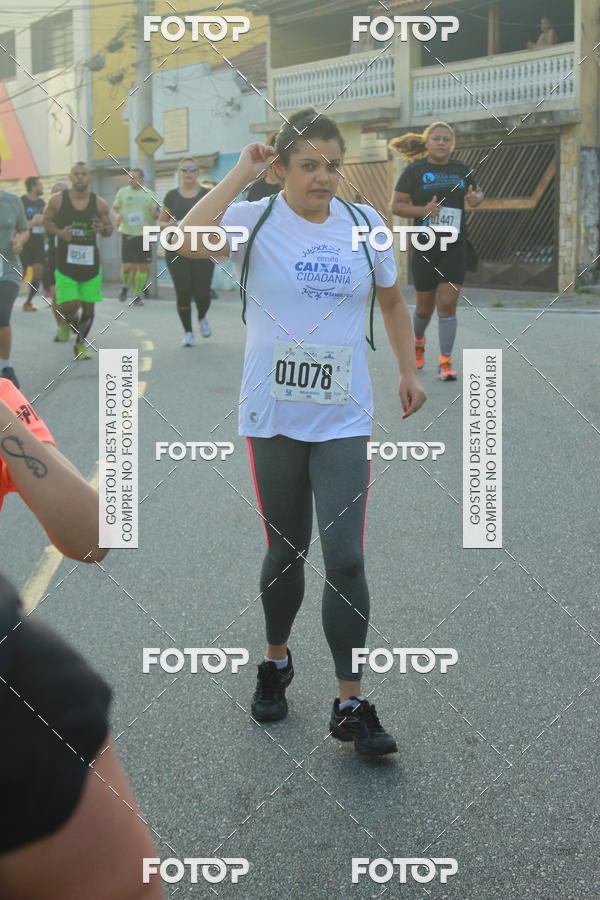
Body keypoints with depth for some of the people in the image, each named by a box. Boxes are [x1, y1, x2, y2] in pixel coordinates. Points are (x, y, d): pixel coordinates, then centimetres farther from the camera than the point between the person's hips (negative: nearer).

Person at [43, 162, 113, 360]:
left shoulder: (99, 203, -1)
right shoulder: (57, 200, -4)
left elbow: (109, 228, 9)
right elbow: (47, 221, 9)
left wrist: (103, 229, -15)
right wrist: (58, 232, -11)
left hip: (91, 263, 2)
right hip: (65, 263, -2)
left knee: (88, 307, 5)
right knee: (70, 306, -11)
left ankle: (80, 344, 26)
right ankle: (67, 321, 26)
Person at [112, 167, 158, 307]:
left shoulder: (149, 194, 6)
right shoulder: (122, 192, 5)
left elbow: (155, 216, 12)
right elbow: (114, 207, 16)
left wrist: (155, 214, -12)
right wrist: (117, 215, -6)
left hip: (144, 234, 1)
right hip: (127, 233, -1)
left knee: (143, 267, 0)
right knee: (127, 266, -8)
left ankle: (137, 295, 14)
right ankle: (125, 287, 22)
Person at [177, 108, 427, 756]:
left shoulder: (363, 223, 3)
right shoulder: (256, 221, -6)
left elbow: (392, 300, 19)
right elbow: (191, 242, -28)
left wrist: (408, 371, 13)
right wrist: (241, 172, -19)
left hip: (343, 420, 1)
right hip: (273, 417, -1)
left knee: (345, 558, -6)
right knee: (286, 551, 12)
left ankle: (351, 705, 3)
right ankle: (276, 664, 37)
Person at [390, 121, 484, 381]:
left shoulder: (460, 169, 7)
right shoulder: (415, 170, -2)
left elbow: (477, 192, 23)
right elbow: (396, 205, -5)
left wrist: (476, 198, -2)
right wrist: (423, 210, -21)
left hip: (455, 247, 1)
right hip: (425, 248, -1)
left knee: (447, 304, -8)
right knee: (425, 306, 10)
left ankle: (445, 362, -3)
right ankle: (418, 341, 43)